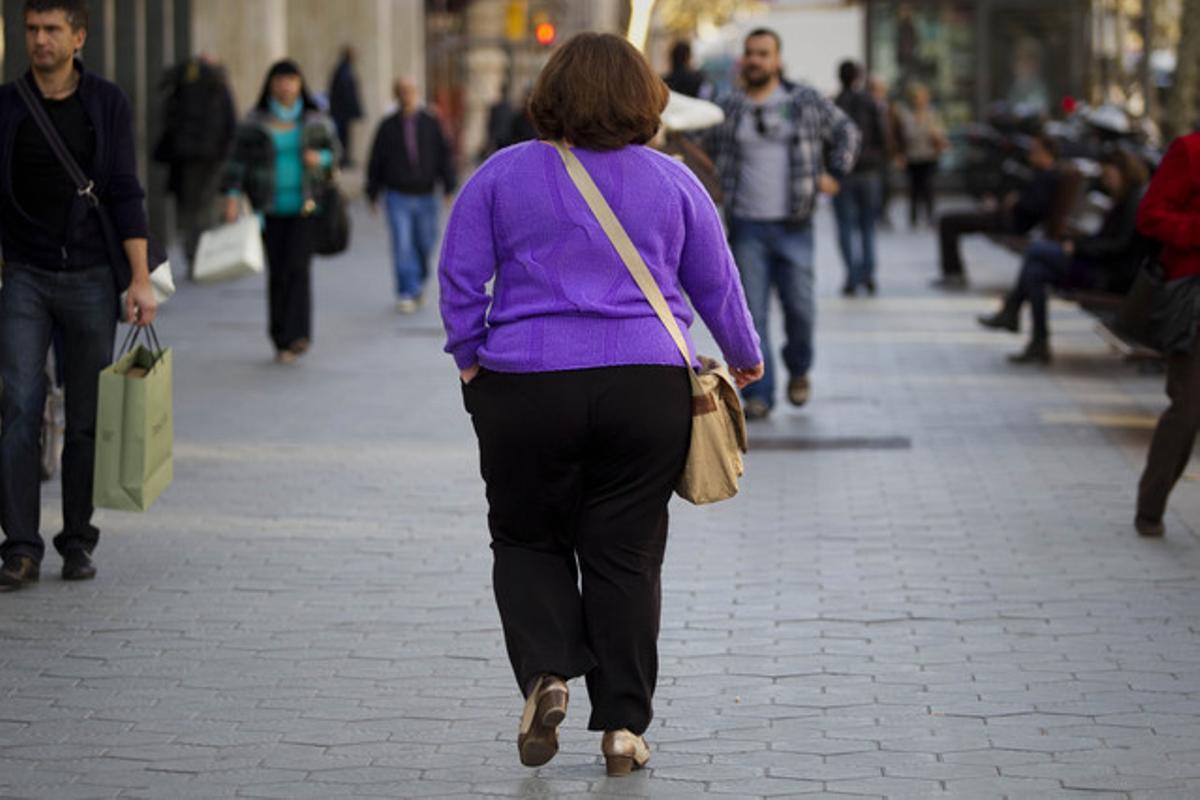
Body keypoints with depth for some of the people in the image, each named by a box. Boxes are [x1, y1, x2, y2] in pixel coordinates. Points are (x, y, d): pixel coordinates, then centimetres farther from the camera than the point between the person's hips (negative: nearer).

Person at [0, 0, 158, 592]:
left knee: (86, 418, 4)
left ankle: (78, 542, 15)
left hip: (91, 277, 0)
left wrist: (141, 281, -10)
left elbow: (125, 194, -3)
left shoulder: (107, 104, -1)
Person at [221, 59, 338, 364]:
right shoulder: (255, 122, 2)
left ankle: (298, 335, -20)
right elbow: (239, 159, 1)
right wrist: (232, 196, -10)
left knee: (298, 267, -15)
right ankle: (281, 341, 11)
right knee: (277, 272, 3)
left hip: (305, 204, -1)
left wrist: (320, 157, -9)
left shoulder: (315, 120, 5)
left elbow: (333, 151, 14)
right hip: (270, 209, 1)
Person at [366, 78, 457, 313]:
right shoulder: (388, 126, 2)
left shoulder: (431, 124, 3)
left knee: (425, 245, 7)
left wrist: (450, 185, -5)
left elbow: (444, 155, 3)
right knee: (402, 247, -10)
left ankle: (419, 282, 33)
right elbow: (376, 161, 8)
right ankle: (407, 293, -9)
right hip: (398, 197, -1)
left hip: (425, 196, 1)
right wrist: (373, 194, 10)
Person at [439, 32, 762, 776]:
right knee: (626, 554, 6)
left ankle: (546, 673, -6)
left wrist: (471, 362, 10)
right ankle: (623, 723, 6)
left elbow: (459, 278, 0)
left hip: (526, 392, -1)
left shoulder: (501, 176, 1)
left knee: (528, 540, 15)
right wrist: (745, 356, 26)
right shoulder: (673, 180, 5)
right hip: (647, 388, 1)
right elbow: (717, 284, 11)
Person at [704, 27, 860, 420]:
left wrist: (835, 174, 8)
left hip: (793, 227, -1)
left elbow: (846, 132, 16)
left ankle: (799, 370, 27)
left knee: (800, 306, -1)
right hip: (747, 228, 1)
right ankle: (758, 394, 0)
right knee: (751, 313, -4)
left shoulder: (806, 101, 3)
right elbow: (708, 154, 21)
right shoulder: (729, 109, 6)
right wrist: (718, 194, 11)